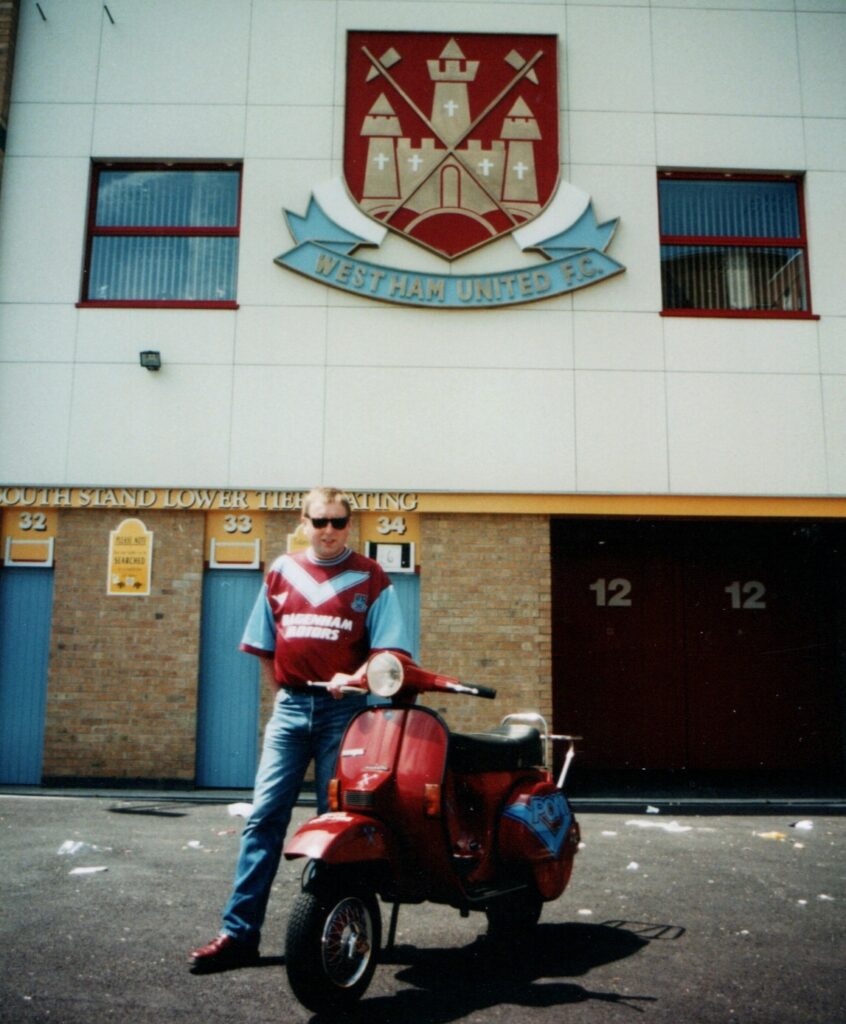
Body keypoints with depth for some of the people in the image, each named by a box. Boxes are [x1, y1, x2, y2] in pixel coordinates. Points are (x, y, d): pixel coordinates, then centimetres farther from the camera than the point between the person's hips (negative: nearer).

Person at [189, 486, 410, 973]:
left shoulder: (371, 578, 2)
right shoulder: (282, 573, 12)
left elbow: (388, 648, -5)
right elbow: (264, 644, 18)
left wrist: (355, 677, -21)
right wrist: (285, 688, 10)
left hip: (344, 709, -2)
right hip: (290, 706, 3)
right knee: (264, 817, -1)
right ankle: (240, 932, 4)